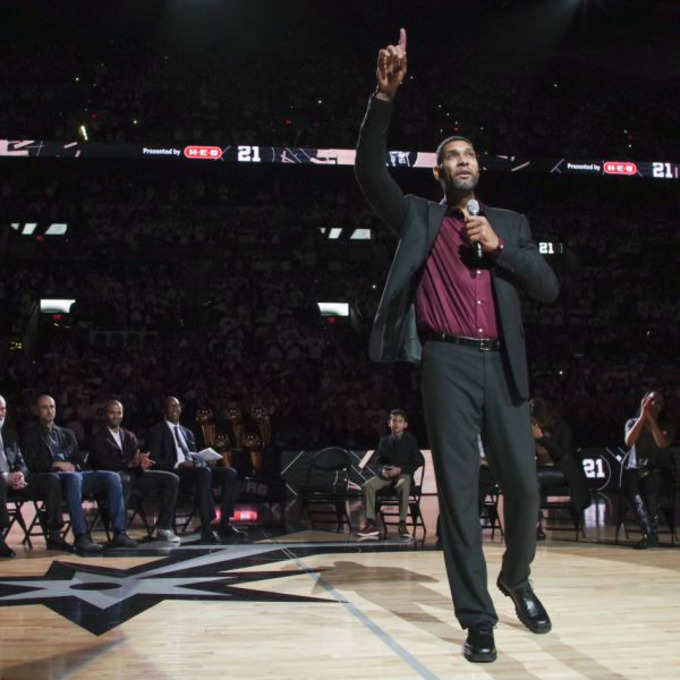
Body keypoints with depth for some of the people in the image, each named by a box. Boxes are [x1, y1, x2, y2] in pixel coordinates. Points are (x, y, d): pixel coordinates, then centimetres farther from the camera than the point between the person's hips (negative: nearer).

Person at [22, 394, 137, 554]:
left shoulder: (67, 434, 29)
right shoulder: (31, 433, 15)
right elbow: (32, 463, 0)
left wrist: (73, 466, -1)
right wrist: (57, 464, -11)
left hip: (74, 474, 6)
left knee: (113, 477, -21)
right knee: (74, 477, -42)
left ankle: (119, 533, -27)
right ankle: (81, 537, -48)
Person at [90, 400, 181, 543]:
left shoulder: (129, 436, 23)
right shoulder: (99, 438, 4)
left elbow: (137, 459, 11)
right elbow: (104, 463, -13)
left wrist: (141, 464, -15)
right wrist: (131, 463, -24)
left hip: (133, 475, 6)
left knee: (172, 479, -11)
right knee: (124, 479, -42)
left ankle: (163, 529, -12)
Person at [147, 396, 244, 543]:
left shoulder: (187, 432, 29)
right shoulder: (157, 431, 8)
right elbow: (154, 460, -3)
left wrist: (198, 461, 0)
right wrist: (178, 464, -17)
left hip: (195, 468, 7)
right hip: (175, 471, -7)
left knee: (230, 473, -18)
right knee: (204, 472, -39)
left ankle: (224, 525, -20)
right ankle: (206, 529, -42)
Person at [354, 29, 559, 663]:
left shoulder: (510, 224, 19)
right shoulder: (419, 218, 12)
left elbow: (548, 287, 10)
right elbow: (370, 171, -3)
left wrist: (498, 247, -4)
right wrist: (385, 97, -15)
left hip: (502, 366, 3)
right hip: (448, 363, -2)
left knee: (524, 487, 3)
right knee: (457, 492, -4)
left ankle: (517, 579, 31)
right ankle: (477, 619, 4)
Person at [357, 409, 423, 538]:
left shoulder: (410, 440, 3)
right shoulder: (384, 440, 12)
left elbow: (418, 462, -1)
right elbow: (377, 461, 13)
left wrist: (400, 469, -14)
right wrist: (382, 470, -12)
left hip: (403, 474, -3)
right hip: (386, 474, 4)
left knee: (404, 485, -41)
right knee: (367, 485, -25)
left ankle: (402, 524, -35)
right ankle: (370, 524, -23)